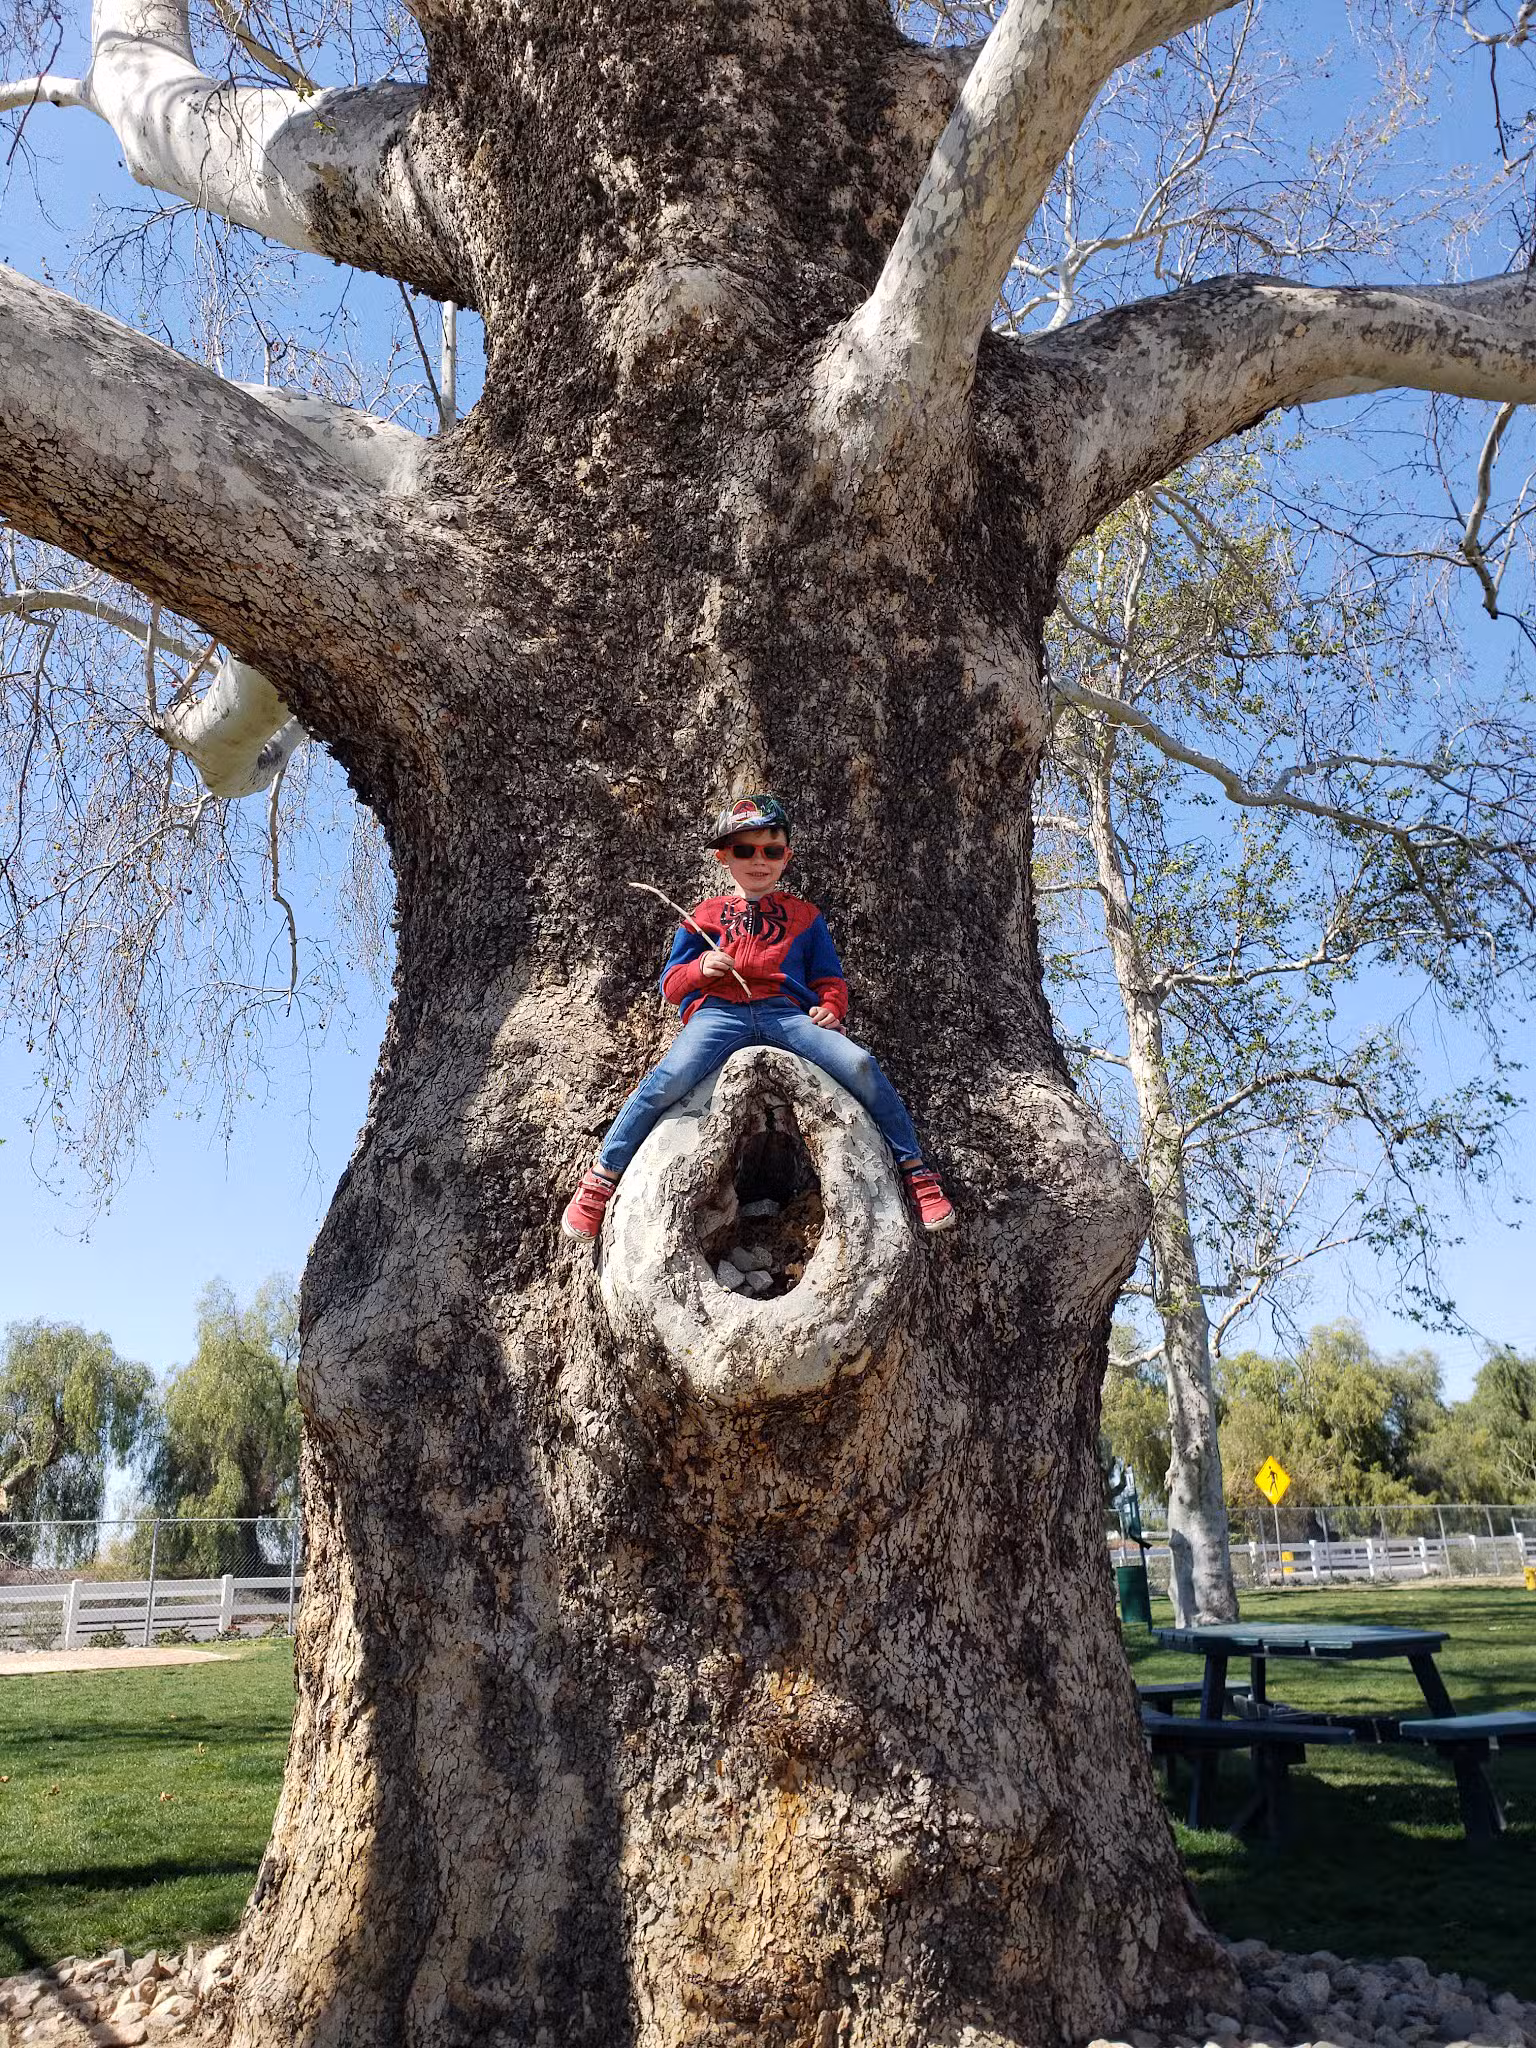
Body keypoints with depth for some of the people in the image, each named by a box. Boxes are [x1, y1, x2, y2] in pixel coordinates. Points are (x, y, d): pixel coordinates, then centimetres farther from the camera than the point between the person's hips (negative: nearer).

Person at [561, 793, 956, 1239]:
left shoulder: (804, 916, 25)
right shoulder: (706, 915, 23)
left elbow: (830, 979, 22)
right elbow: (670, 983, 20)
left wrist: (830, 1008, -2)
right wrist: (700, 967, -3)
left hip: (787, 1013, 1)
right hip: (718, 1013, -1)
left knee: (859, 1064, -25)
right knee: (671, 1077, -31)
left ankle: (915, 1170, -12)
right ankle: (602, 1177, -18)